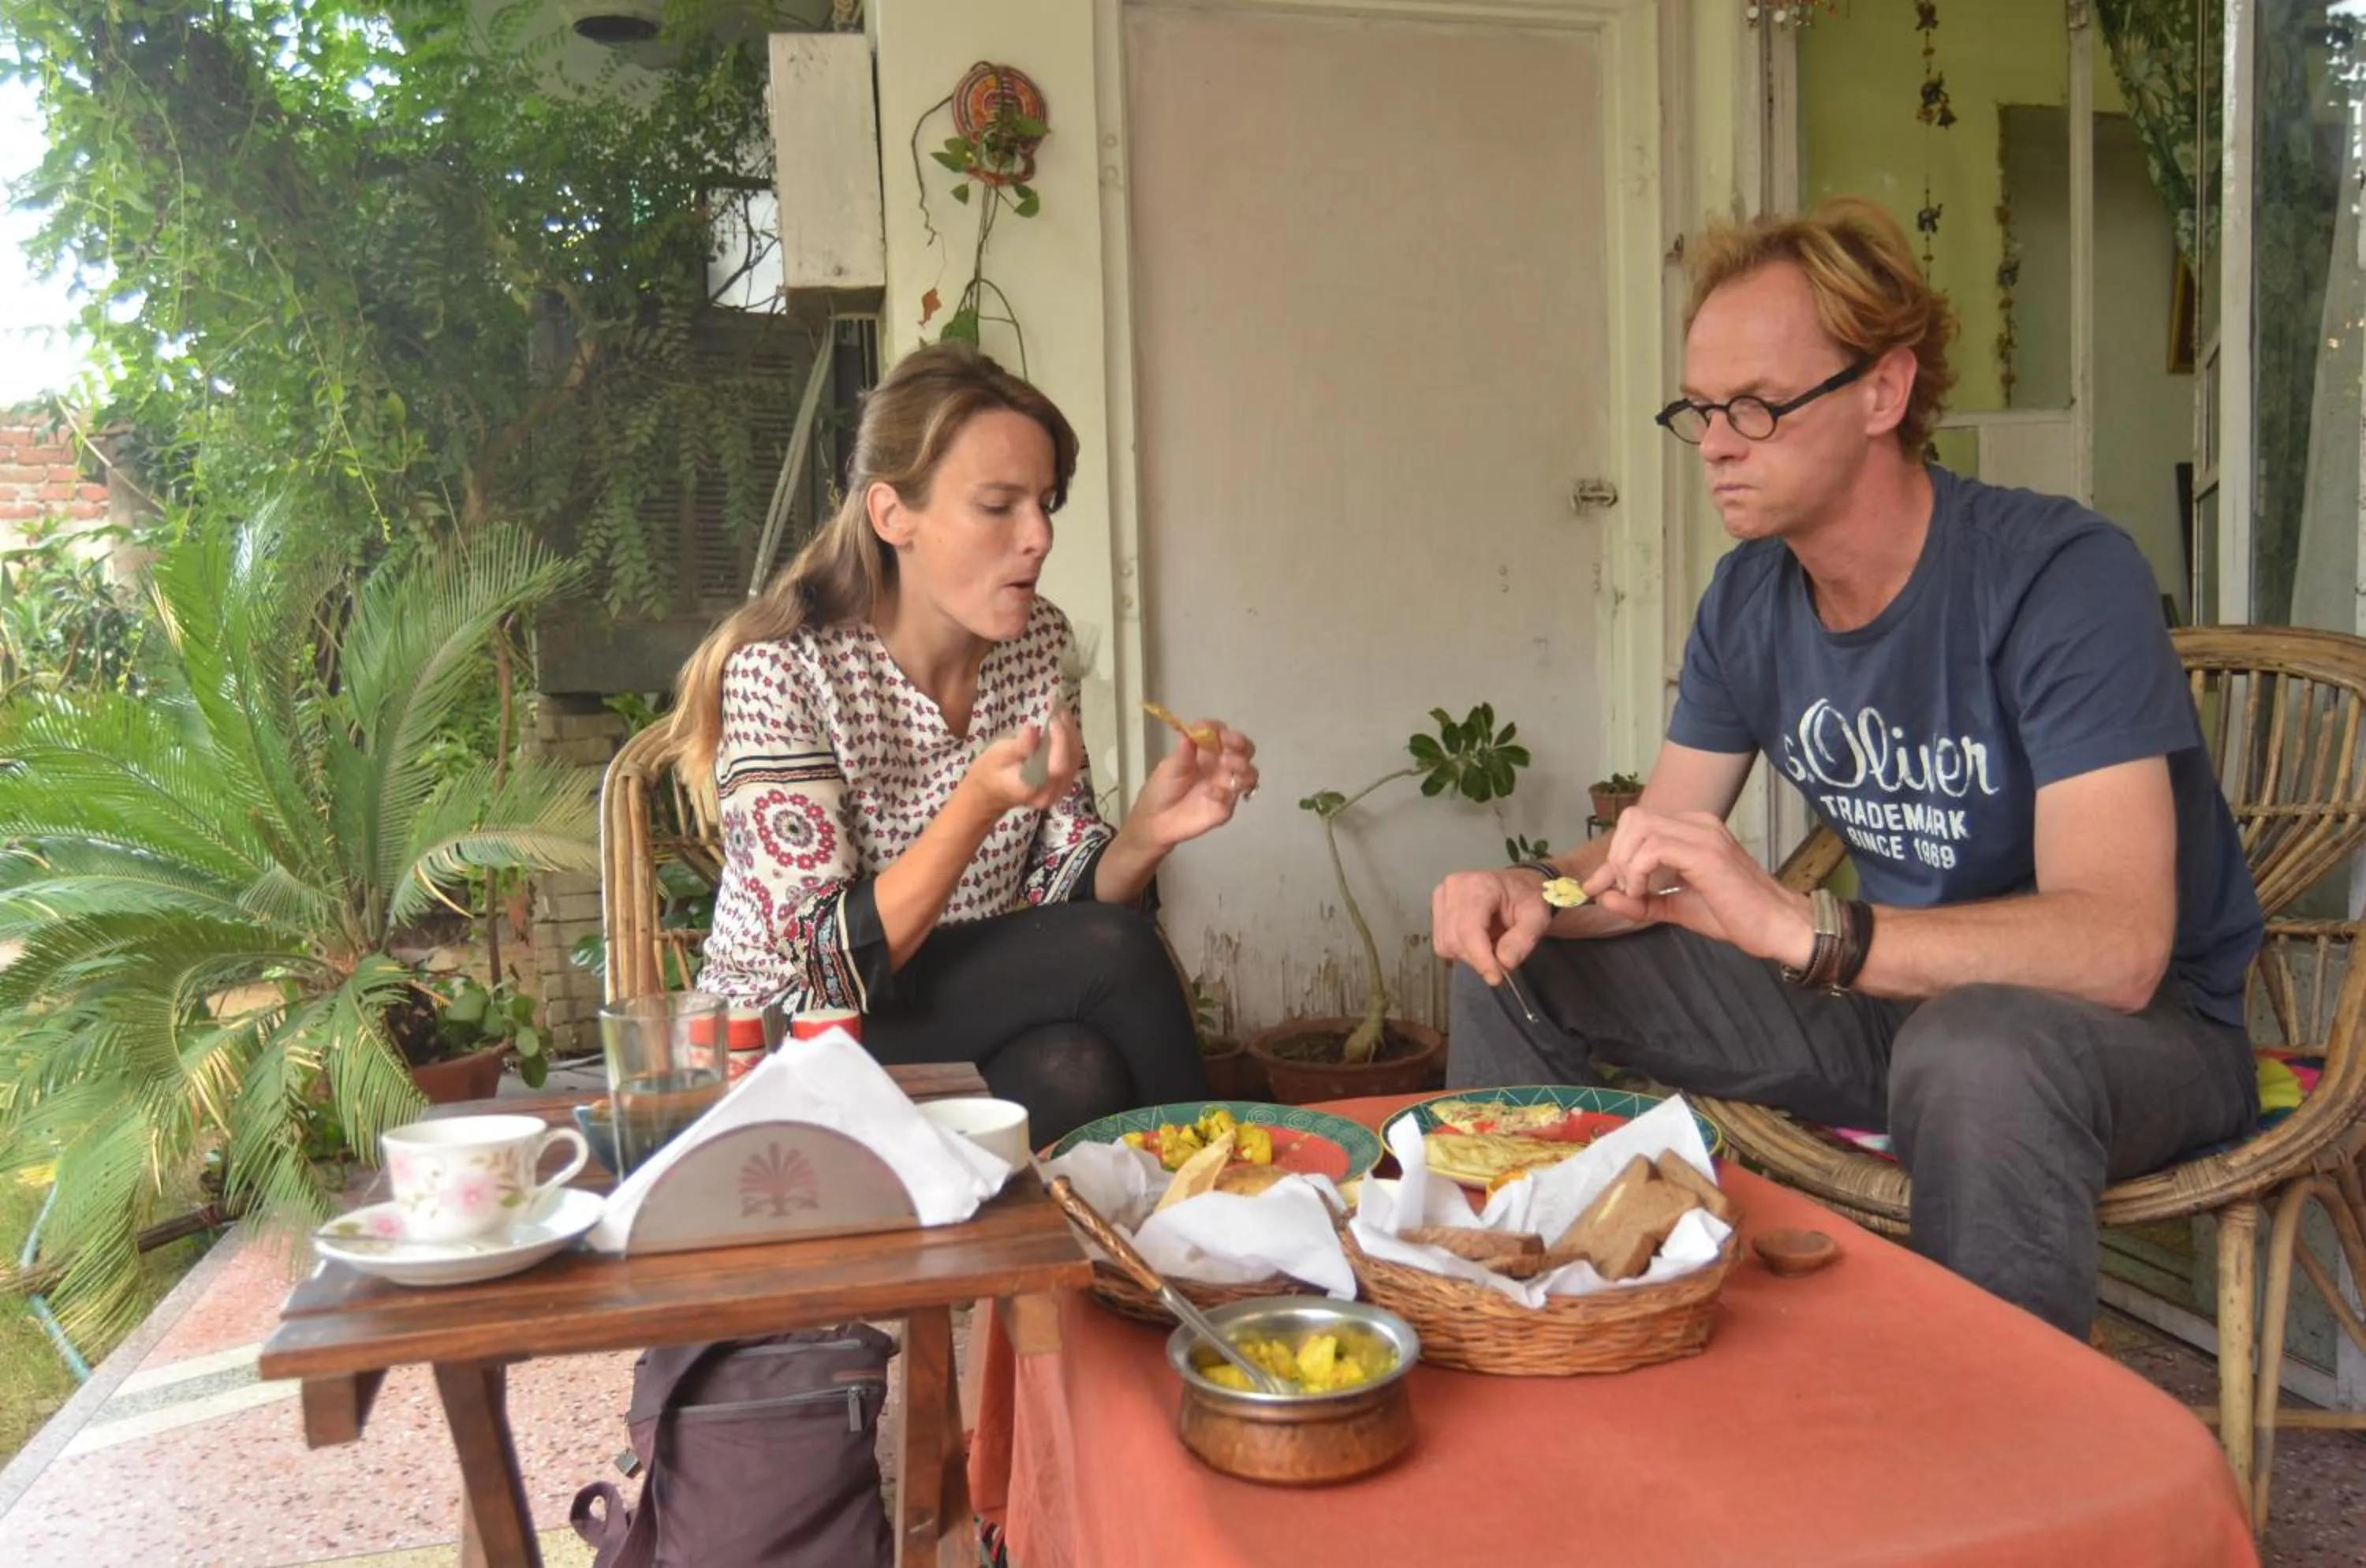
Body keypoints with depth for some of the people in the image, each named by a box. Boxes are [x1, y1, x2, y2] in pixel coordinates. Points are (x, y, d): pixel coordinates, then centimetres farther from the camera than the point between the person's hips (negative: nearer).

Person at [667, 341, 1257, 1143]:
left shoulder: (1040, 641, -2)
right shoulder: (782, 671, -19)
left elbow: (1058, 894, 1)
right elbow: (825, 965, -21)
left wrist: (1147, 832, -21)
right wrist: (978, 803, -34)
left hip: (982, 1028, 5)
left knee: (1080, 1071, -29)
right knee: (1115, 953, -23)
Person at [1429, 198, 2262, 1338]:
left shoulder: (2063, 576, -23)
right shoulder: (1751, 597, -2)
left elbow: (2118, 946, -33)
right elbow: (1656, 843, 3)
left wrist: (1793, 925, -44)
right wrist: (1533, 893, -20)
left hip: (2147, 1025, -6)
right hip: (1899, 994, 6)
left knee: (1978, 1047, -41)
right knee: (1513, 963, -1)